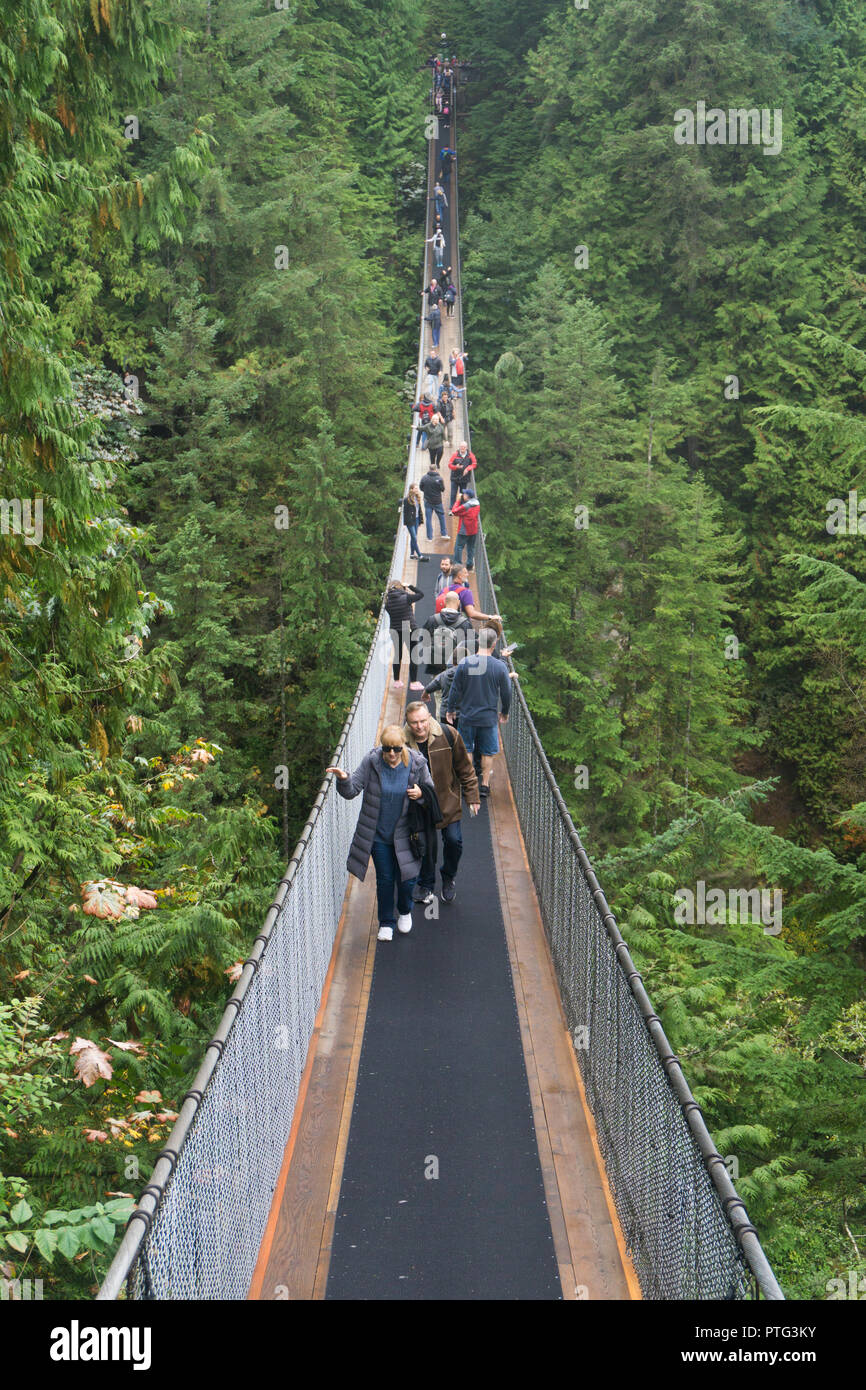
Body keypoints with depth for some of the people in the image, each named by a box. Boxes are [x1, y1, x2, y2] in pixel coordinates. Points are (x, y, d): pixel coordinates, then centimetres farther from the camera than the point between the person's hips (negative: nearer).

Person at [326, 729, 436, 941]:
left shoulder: (417, 763, -11)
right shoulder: (371, 762, -13)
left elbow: (432, 791, 5)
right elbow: (352, 790, -10)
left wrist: (421, 794, -17)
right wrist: (344, 780, -31)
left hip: (404, 834, 0)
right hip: (378, 834, 0)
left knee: (406, 878, 3)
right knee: (384, 879, 8)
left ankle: (405, 912, 35)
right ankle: (386, 922, 27)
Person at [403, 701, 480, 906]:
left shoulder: (448, 736, -14)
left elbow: (465, 768, -2)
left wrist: (472, 797, 0)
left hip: (448, 800, 0)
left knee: (454, 841, -1)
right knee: (426, 844, 6)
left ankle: (448, 878, 27)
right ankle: (426, 885, 30)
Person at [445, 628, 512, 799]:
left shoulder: (465, 663, -10)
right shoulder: (500, 666, -10)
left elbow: (455, 689, -4)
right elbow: (506, 693, 0)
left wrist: (450, 710, 10)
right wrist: (504, 713, 16)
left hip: (467, 716, 1)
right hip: (489, 717, -1)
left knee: (466, 750, 13)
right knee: (488, 752, 12)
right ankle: (485, 784, 14)